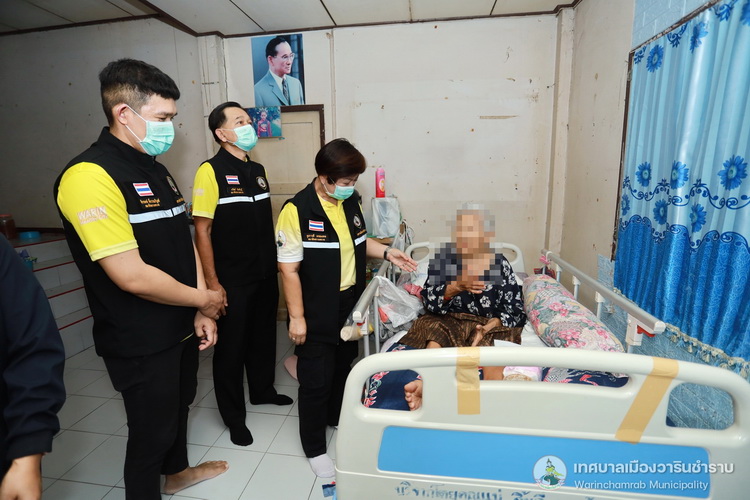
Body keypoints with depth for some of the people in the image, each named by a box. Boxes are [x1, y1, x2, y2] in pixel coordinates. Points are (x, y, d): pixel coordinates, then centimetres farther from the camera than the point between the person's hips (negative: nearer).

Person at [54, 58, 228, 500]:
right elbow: (133, 276, -28)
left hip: (182, 326, 9)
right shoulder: (90, 175, -22)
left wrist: (202, 313, 0)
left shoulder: (157, 170, 6)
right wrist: (205, 299, -13)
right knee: (152, 429, 12)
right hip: (140, 343, -9)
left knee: (179, 402, 27)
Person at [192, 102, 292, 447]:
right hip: (233, 280, -6)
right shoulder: (211, 171, -12)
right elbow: (202, 231, -15)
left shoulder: (257, 170, 8)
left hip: (266, 274, 7)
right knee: (232, 344, 8)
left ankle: (262, 390, 43)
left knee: (264, 335, 20)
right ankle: (233, 416, 27)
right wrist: (212, 282, -17)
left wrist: (276, 261, 13)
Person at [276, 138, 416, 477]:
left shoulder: (350, 201, 1)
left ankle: (337, 417, 50)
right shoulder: (297, 210, -20)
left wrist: (386, 253, 0)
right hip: (316, 314, -6)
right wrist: (297, 317, -16)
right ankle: (314, 448, 30)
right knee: (316, 380, 8)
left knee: (343, 367, 23)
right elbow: (289, 268, -18)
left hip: (350, 305, 7)